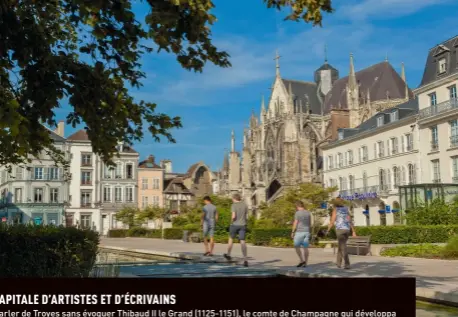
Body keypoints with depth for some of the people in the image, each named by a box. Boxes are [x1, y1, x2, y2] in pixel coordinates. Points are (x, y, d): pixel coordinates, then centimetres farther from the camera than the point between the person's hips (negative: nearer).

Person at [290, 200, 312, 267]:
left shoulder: (297, 213, -10)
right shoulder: (308, 213, 8)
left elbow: (295, 223, -12)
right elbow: (310, 224, 10)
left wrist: (292, 232, -6)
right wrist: (309, 233, 16)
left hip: (299, 232, -6)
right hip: (307, 232, 6)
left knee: (297, 246, 3)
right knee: (305, 247, 6)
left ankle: (302, 260, -8)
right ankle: (305, 263, 5)